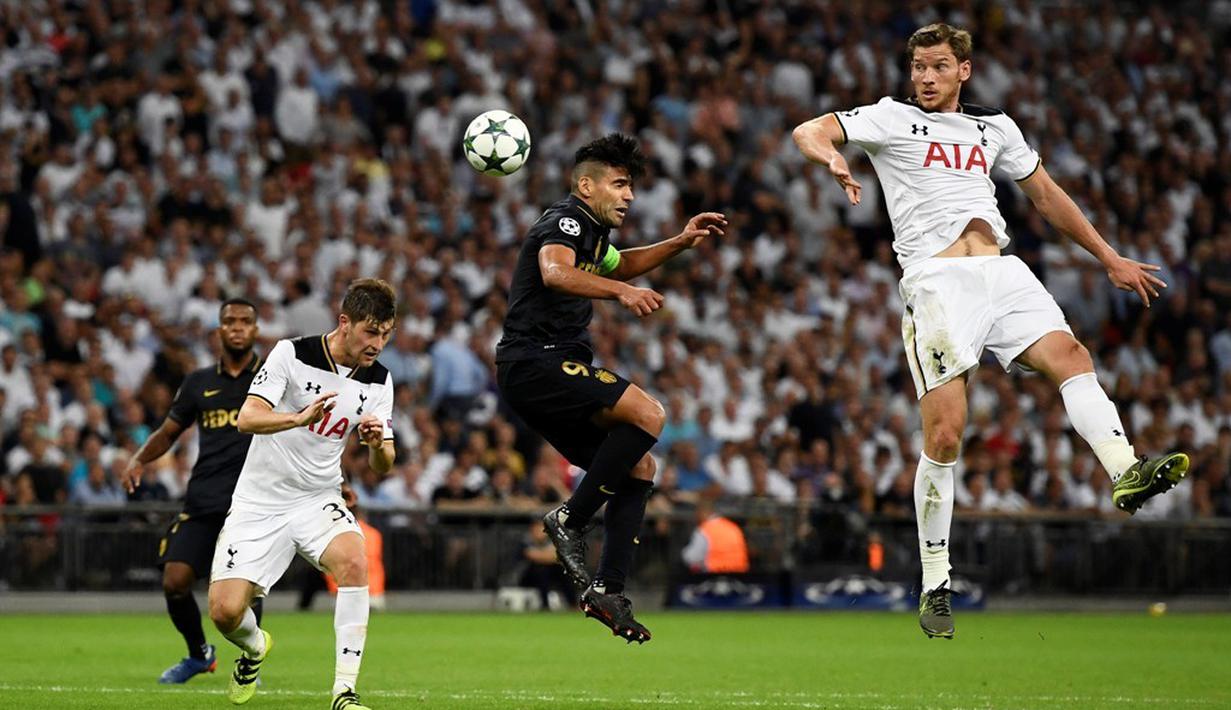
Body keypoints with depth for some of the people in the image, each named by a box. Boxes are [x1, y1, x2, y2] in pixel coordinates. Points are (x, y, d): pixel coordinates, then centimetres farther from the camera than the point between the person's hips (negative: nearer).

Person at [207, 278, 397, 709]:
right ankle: (255, 647, 27)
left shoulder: (379, 381, 0)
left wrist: (378, 445, -23)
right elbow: (247, 419, -22)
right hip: (260, 503, -2)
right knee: (225, 612, -12)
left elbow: (382, 467, 1)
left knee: (353, 561, -30)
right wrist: (299, 418, -41)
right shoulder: (292, 354, -12)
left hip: (319, 501, 2)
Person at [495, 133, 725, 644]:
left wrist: (681, 242, 30)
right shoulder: (566, 220, -10)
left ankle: (607, 590, 4)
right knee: (648, 414, -25)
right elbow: (555, 272, -33)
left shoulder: (593, 232, 21)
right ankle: (570, 520, -18)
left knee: (639, 468, 7)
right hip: (534, 363, -11)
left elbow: (620, 265, 44)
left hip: (555, 369, 11)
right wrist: (622, 291, -47)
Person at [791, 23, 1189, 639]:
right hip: (935, 280, -4)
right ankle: (935, 584, -1)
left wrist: (1110, 258, 32)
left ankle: (1126, 472, -41)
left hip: (1000, 271, 4)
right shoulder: (893, 118, 10)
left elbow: (1046, 195, 32)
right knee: (944, 435, -10)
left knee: (1069, 355, -23)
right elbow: (808, 132, -1)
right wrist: (831, 156, -25)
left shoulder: (994, 127, 22)